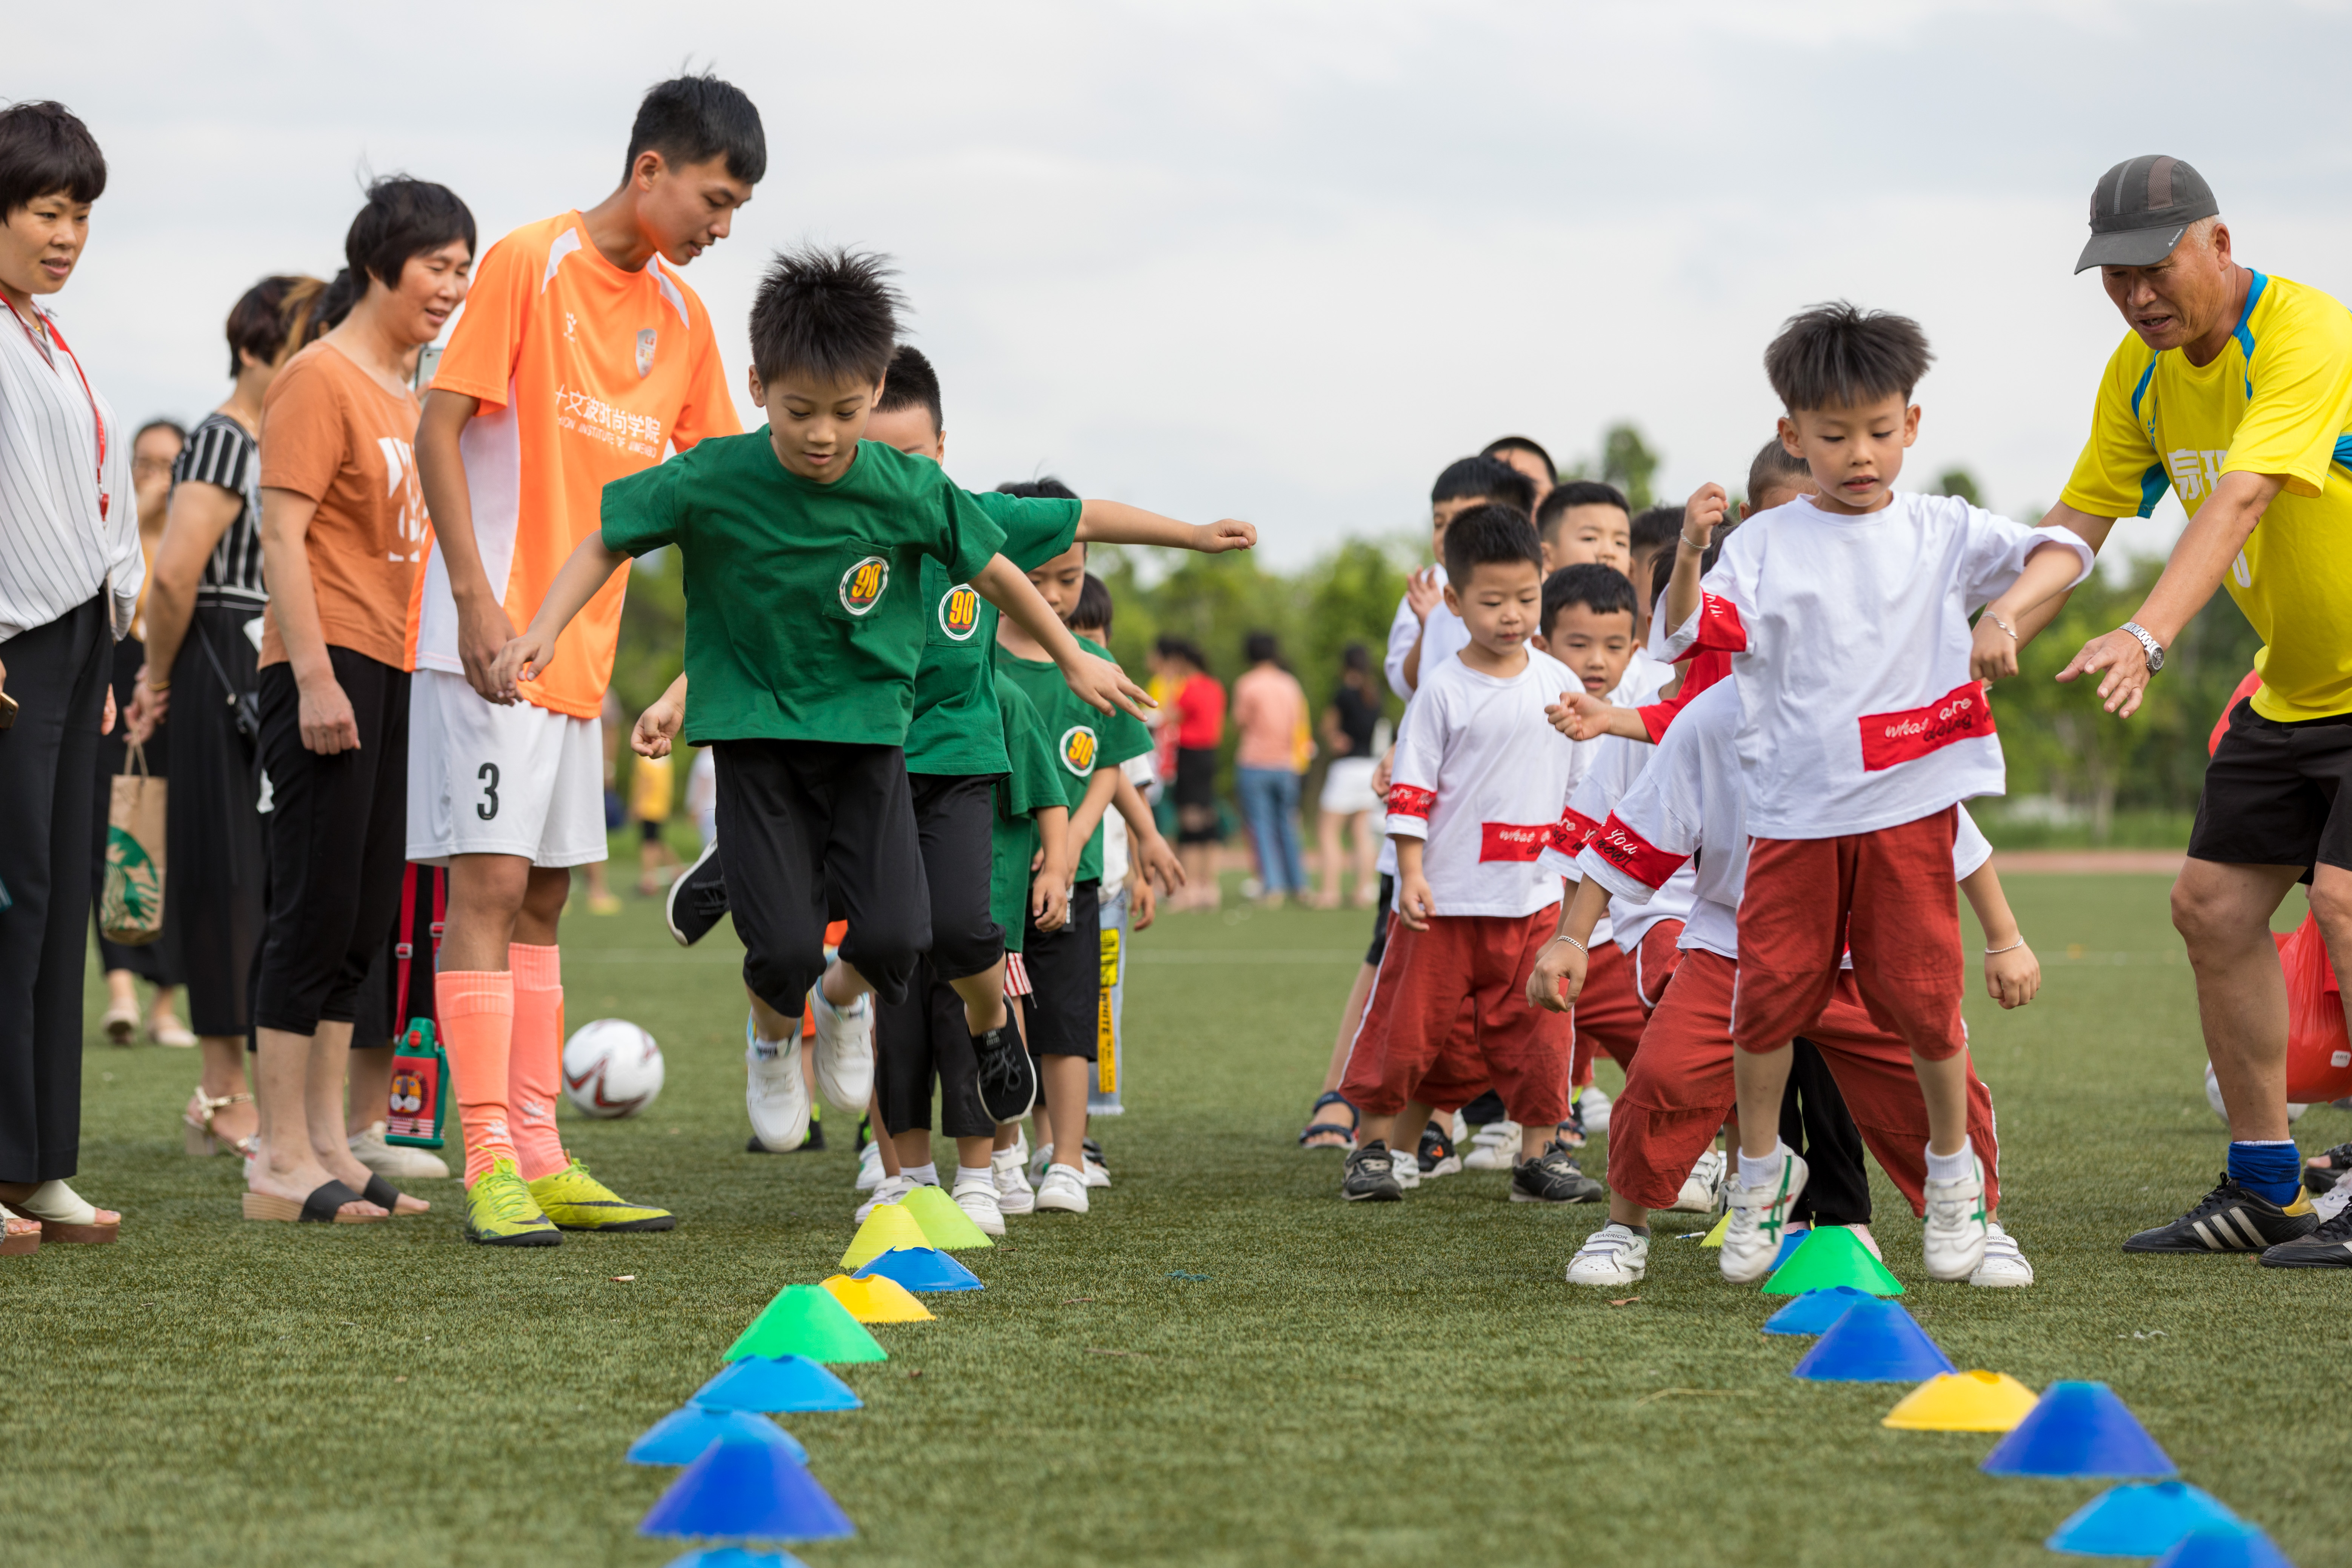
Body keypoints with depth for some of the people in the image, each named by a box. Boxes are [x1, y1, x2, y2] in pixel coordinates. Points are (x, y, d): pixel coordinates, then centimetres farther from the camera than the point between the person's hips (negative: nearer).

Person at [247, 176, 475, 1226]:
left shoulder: (411, 392, 18)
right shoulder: (323, 379, -8)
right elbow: (283, 533, -14)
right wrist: (315, 675, -20)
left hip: (400, 672, 9)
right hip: (330, 672, -9)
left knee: (362, 921, 10)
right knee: (317, 912, -7)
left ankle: (328, 1148, 16)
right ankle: (283, 1163, -4)